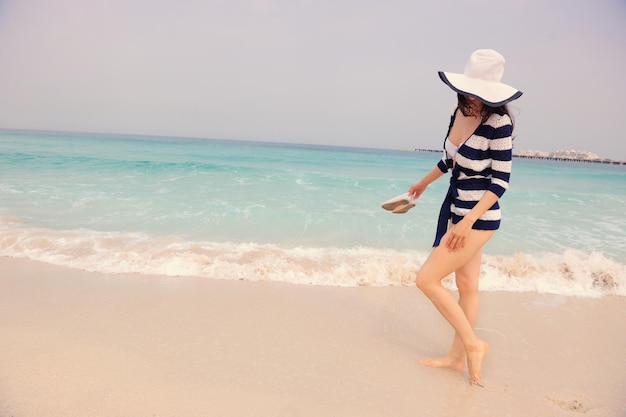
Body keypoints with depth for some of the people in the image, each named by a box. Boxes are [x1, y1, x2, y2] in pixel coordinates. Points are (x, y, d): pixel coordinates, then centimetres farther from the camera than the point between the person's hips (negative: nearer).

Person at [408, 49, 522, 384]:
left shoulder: (498, 123, -18)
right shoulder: (459, 111, 4)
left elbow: (500, 181, -16)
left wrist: (469, 220, -24)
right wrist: (424, 181, 32)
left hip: (478, 217, -8)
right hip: (455, 208, 8)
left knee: (427, 280, -7)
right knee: (466, 285, 15)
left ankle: (473, 344, 11)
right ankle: (457, 356, 28)